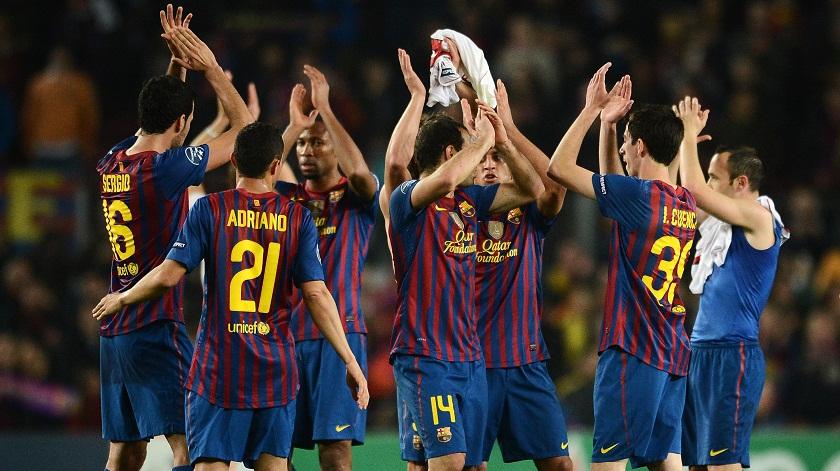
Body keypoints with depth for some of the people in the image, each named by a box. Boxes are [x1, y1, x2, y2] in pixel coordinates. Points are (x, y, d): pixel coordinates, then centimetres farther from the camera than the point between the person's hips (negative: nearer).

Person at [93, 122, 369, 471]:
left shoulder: (210, 209, -3)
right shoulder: (297, 218, 1)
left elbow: (168, 276, -8)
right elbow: (316, 295, -4)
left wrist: (122, 299, 12)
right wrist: (350, 362, -1)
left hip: (219, 365, -2)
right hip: (276, 367, 2)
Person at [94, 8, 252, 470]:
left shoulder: (111, 164, 8)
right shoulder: (166, 168, -14)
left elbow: (157, 115, 30)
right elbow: (244, 129, -4)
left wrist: (177, 65, 23)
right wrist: (210, 67, 5)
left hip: (113, 331, 8)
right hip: (157, 326, -8)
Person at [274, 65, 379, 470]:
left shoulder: (357, 199, 4)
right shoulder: (287, 198, 13)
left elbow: (359, 171, -19)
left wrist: (325, 109, -18)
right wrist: (293, 125, -12)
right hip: (285, 333, 4)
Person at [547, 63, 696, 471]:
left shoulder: (638, 194, -13)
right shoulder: (686, 204, 11)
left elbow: (558, 167, -8)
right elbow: (611, 187, 28)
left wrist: (592, 109, -1)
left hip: (632, 349, -8)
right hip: (673, 354, 8)